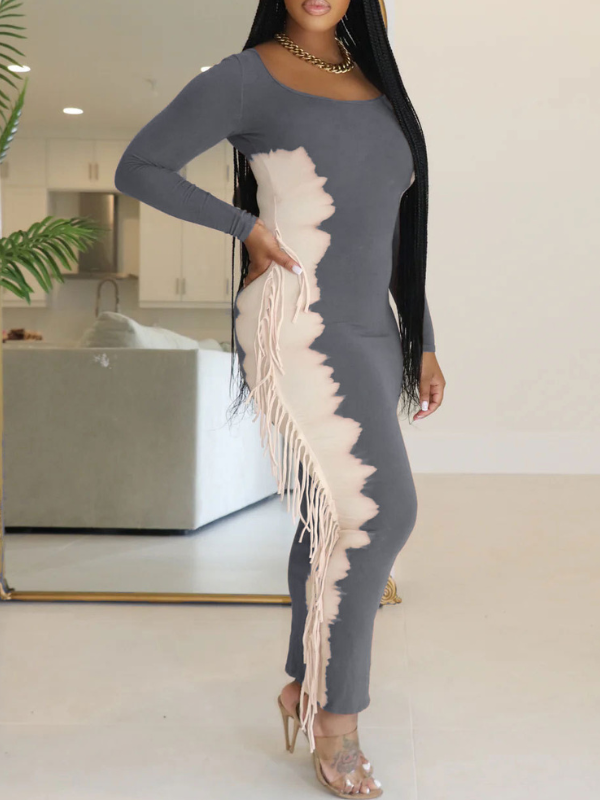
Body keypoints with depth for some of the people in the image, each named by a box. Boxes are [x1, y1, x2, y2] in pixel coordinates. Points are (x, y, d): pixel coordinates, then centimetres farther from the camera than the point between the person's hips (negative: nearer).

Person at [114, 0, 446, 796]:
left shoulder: (377, 83, 18)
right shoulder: (244, 77, -1)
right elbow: (137, 169, 1)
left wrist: (423, 342, 15)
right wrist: (247, 226, -6)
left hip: (371, 333, 7)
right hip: (297, 328, -7)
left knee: (336, 517, 11)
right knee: (381, 510, -16)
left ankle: (307, 686, 28)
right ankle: (337, 716, 1)